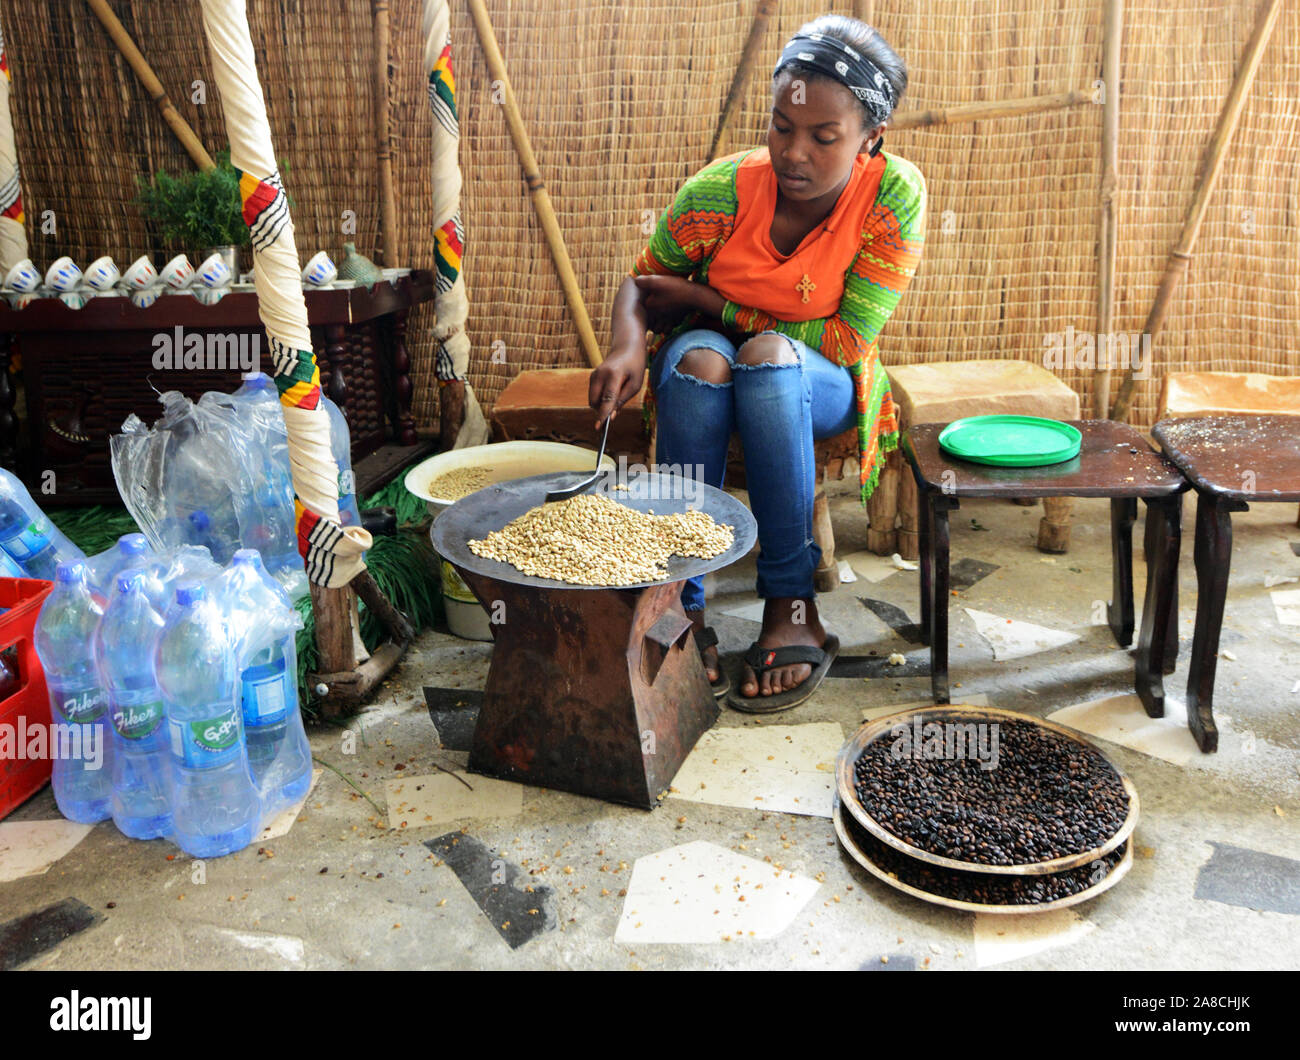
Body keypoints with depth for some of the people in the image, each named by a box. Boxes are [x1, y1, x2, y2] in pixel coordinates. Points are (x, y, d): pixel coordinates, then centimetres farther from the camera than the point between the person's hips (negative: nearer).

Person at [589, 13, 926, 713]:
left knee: (770, 354, -35)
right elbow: (641, 284, -3)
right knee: (698, 355, -34)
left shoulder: (894, 195, -19)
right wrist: (629, 345, -27)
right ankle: (681, 603, -28)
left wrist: (709, 301, -19)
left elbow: (849, 340, -19)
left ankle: (792, 605, -27)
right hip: (703, 381, 1)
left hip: (821, 387, -1)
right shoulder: (723, 190, -17)